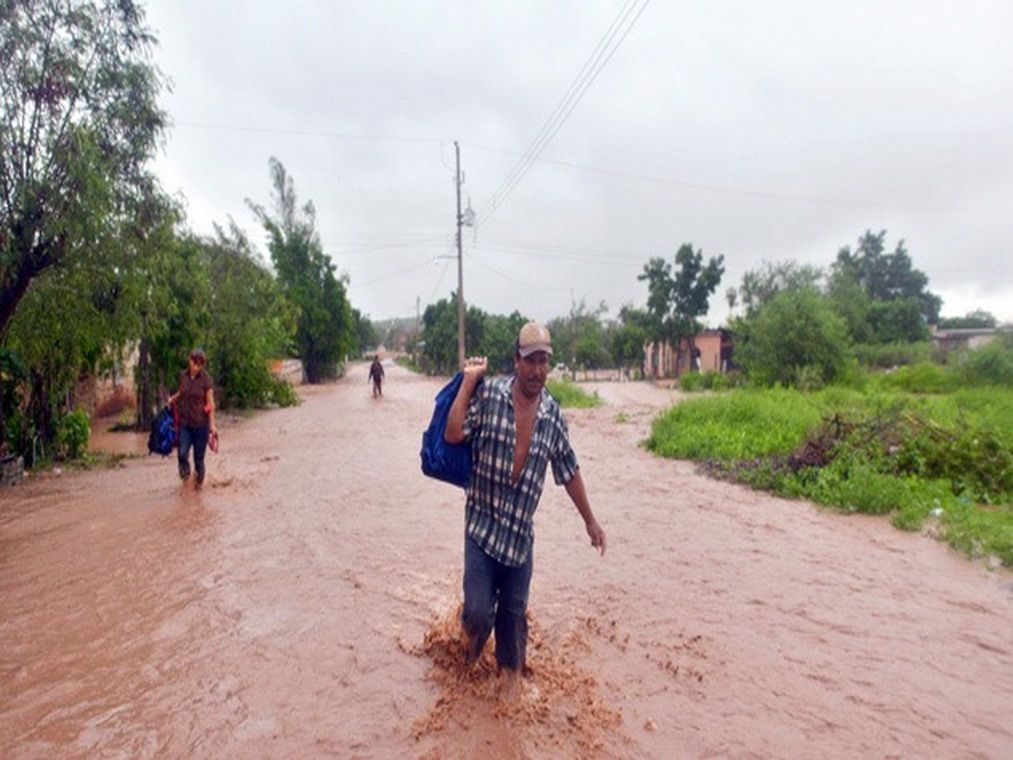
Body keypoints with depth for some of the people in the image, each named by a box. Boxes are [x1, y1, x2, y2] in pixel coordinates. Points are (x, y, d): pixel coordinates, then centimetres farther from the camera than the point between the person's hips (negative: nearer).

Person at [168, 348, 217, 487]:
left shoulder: (205, 379, -9)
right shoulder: (183, 376, 2)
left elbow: (210, 404, -7)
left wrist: (212, 424, -11)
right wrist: (173, 398, 2)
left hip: (201, 423, -3)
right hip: (184, 422, 3)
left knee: (199, 457, 4)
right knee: (182, 453, -12)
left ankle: (199, 483, 25)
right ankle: (185, 471, 18)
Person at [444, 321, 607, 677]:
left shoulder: (553, 414, -1)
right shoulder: (489, 393, -9)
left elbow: (569, 471, 8)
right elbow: (452, 435, -15)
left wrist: (590, 521, 12)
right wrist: (468, 381, -15)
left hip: (521, 532, 3)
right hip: (483, 524, -2)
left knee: (514, 613, 14)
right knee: (479, 611, -4)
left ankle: (512, 672, 41)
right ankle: (469, 658, 32)